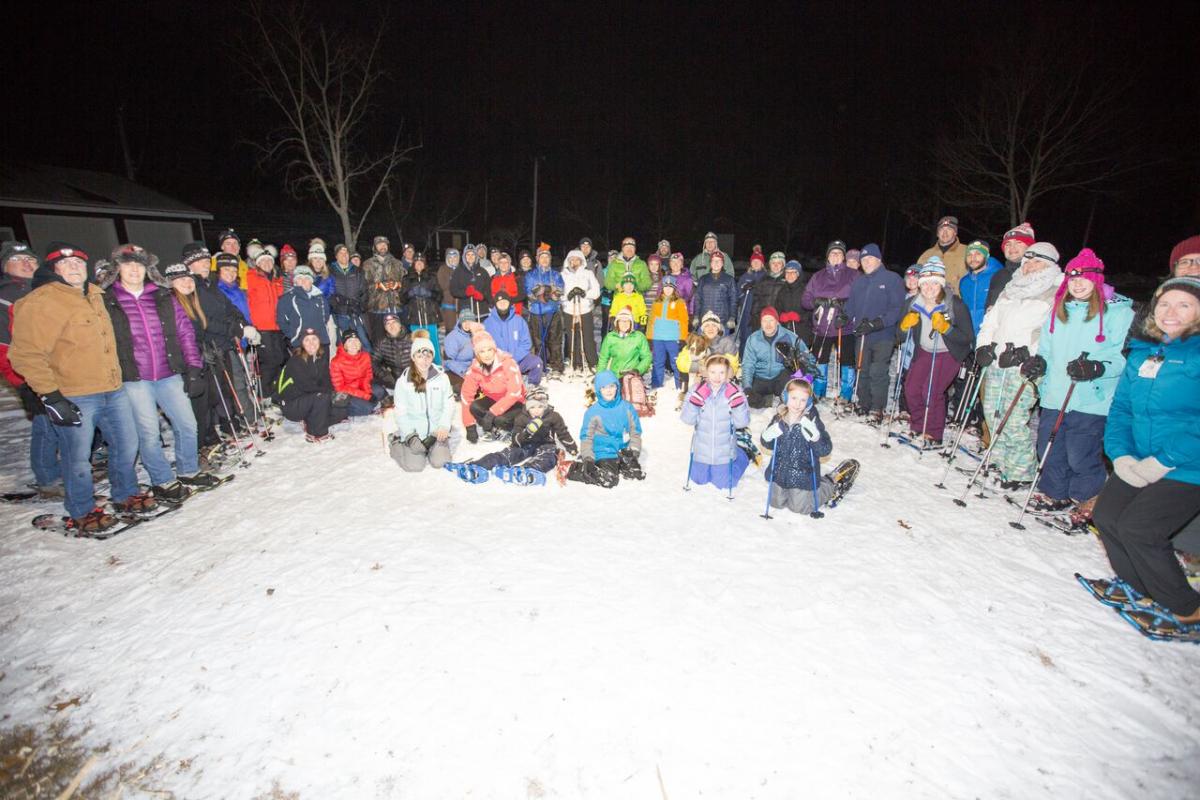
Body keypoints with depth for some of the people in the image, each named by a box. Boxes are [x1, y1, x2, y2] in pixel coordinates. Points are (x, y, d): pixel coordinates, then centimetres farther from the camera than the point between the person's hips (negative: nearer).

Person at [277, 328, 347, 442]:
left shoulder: (322, 358, 2)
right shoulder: (295, 361, -17)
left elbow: (326, 382, 2)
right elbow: (306, 385, -23)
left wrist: (331, 391, -17)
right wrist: (329, 392, -18)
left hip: (311, 401, 7)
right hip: (292, 406, -6)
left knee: (342, 411, -8)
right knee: (322, 397, -32)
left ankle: (310, 422, 8)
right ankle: (315, 434, -17)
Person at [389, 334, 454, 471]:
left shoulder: (441, 376, -5)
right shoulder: (403, 381, -6)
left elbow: (449, 405, -3)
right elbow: (401, 412, -5)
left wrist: (444, 426, -18)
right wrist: (410, 435, -16)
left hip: (436, 429, 1)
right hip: (414, 431, -1)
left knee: (439, 462, -15)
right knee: (415, 466, -13)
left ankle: (433, 445, 19)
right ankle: (397, 444, 18)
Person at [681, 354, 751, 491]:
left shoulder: (734, 393, -14)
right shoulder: (698, 391, -13)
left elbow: (742, 422, -16)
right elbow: (687, 419, -17)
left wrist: (736, 400, -28)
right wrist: (696, 399, -29)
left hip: (724, 451, -1)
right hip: (702, 449, 2)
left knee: (724, 483, 17)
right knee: (698, 479, 22)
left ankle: (740, 457, 41)